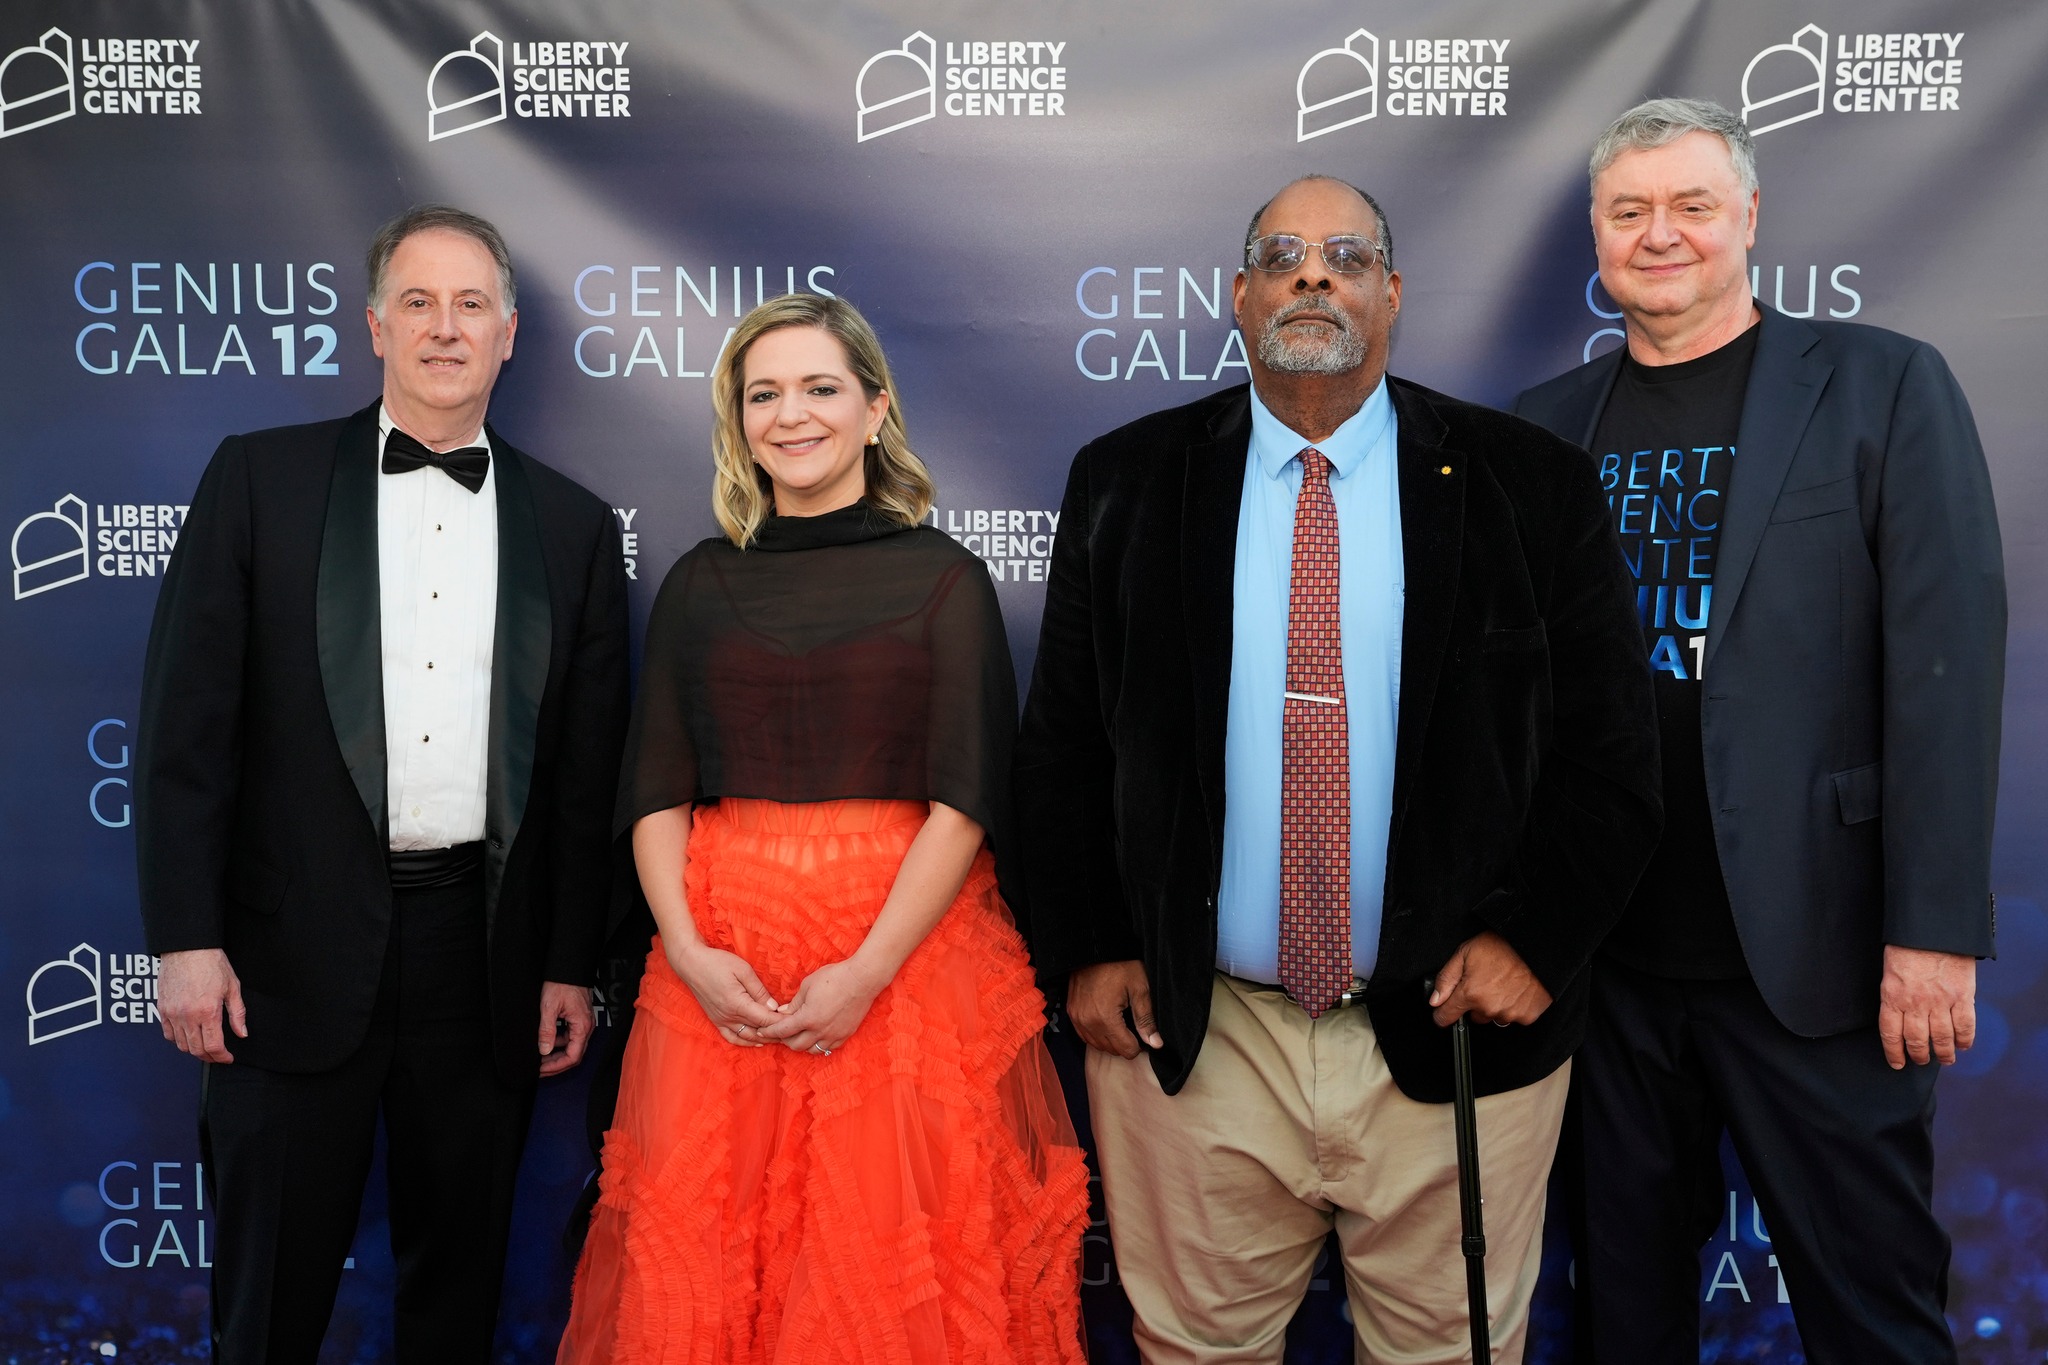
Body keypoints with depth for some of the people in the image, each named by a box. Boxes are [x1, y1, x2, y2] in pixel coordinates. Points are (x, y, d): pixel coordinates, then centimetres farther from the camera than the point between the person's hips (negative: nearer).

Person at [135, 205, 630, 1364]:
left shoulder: (574, 526, 6)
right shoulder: (260, 477, 2)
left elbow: (591, 766, 6)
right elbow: (189, 718, -1)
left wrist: (574, 964, 4)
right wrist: (186, 937, -6)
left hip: (488, 956, 2)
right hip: (298, 951, -1)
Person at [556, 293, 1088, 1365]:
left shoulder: (943, 580, 1)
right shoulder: (699, 585, 10)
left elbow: (965, 799, -6)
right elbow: (657, 793, 7)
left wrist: (868, 972, -15)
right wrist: (687, 951, -9)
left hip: (903, 944, -2)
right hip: (720, 964, 3)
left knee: (891, 1252, 3)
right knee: (699, 1245, 6)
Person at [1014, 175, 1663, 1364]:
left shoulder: (1533, 487, -2)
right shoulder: (1125, 484, 2)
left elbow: (1614, 751, 1)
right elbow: (1063, 739, 5)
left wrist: (1534, 940, -8)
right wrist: (1087, 947, -1)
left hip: (1457, 1034, 0)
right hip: (1189, 1033, 1)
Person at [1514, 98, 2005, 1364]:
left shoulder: (1884, 387, -2)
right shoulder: (1549, 423, 8)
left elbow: (1945, 664, -8)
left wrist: (1936, 929, -13)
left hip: (1812, 952, -3)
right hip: (1608, 955, 4)